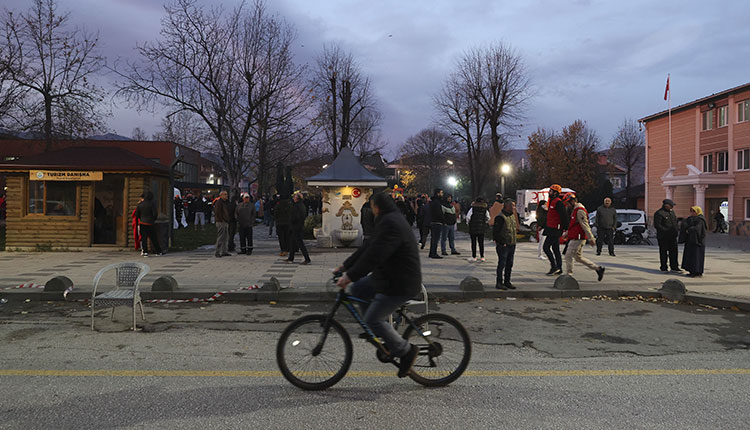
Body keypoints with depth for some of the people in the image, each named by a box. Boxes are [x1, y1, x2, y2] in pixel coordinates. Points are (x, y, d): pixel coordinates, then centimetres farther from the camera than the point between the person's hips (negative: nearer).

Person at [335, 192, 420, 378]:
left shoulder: (391, 224, -20)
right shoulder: (389, 222, 15)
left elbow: (374, 256, -28)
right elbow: (368, 248, 17)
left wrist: (350, 276, -25)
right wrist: (345, 266, 16)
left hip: (400, 284, -10)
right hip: (388, 277, 10)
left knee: (372, 319, -9)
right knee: (356, 289, 11)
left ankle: (406, 351, 5)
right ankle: (382, 332, 17)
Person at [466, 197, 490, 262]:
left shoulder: (473, 208, -7)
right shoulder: (485, 209, 2)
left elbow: (468, 217, -12)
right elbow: (488, 218, 7)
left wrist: (468, 223, 4)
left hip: (473, 227, -3)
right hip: (481, 228, 3)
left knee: (473, 243, 2)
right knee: (481, 243, 8)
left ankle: (474, 257, 3)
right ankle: (482, 257, 10)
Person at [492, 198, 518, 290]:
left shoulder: (512, 216, 14)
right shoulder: (500, 217, -14)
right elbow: (495, 232, -15)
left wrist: (515, 240, 15)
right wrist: (502, 242, -15)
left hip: (512, 245, 8)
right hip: (503, 245, -8)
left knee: (509, 264, 12)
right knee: (502, 264, -3)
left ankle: (507, 282, 22)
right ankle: (499, 283, 4)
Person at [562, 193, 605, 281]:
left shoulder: (580, 211, -15)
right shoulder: (574, 210, 18)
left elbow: (585, 226, -19)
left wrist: (591, 238, -21)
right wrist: (566, 233, 21)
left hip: (578, 239, -10)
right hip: (575, 238, 10)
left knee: (568, 256, -8)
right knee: (579, 257, 14)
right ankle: (598, 268, 20)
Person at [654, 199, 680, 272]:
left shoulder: (671, 212, 15)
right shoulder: (659, 213, -12)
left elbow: (675, 222, 24)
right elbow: (657, 225, -17)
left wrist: (675, 231, 9)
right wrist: (666, 231, -20)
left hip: (672, 236, 8)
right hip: (663, 237, -7)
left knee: (674, 251, 8)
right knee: (663, 252, 0)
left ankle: (674, 267, 15)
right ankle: (663, 268, 8)